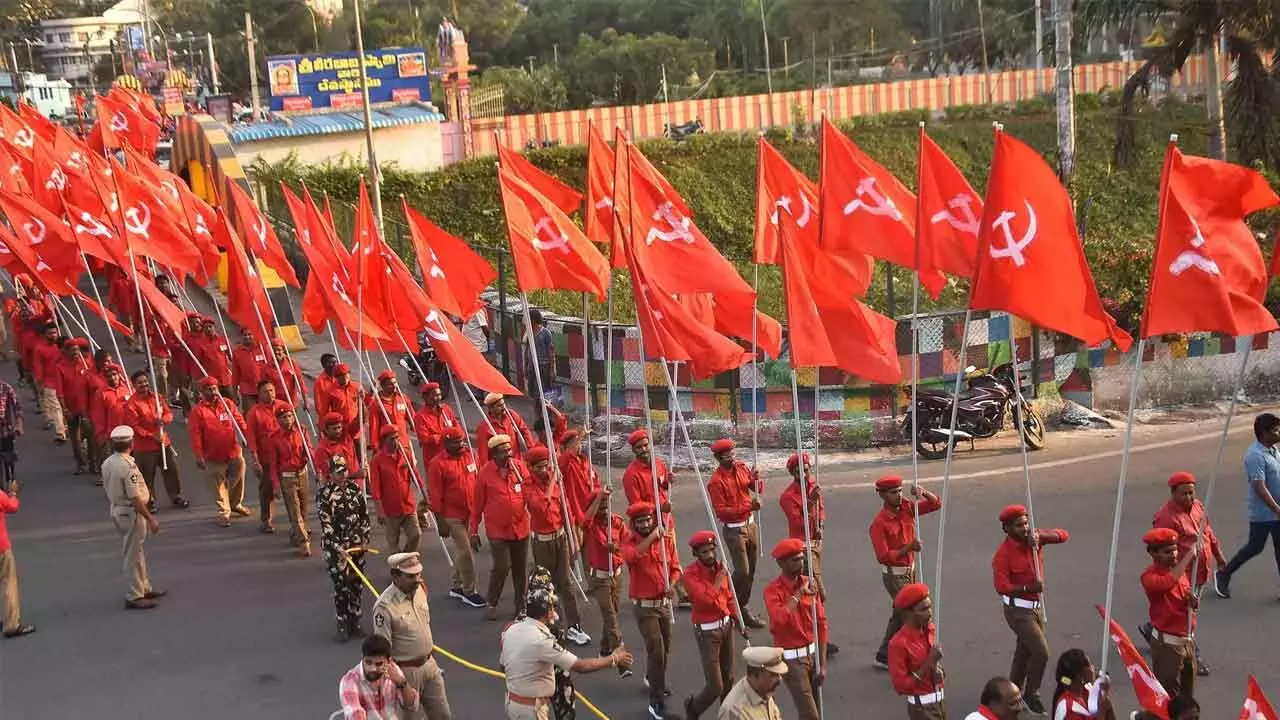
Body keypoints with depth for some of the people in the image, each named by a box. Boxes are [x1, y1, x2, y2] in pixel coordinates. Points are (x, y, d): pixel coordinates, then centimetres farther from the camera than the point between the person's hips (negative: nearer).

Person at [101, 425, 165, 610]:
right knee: (133, 555, 1)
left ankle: (144, 588, 34)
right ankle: (134, 597, 9)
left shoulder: (107, 463, 2)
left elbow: (108, 491, 12)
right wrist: (151, 519, -19)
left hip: (117, 510, 9)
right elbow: (135, 498, -25)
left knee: (137, 552, 21)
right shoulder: (128, 467, -25)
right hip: (132, 513, -9)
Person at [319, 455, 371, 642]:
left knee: (356, 584, 11)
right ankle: (342, 626, 5)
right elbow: (326, 525, -16)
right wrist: (338, 548, -21)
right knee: (341, 585, -4)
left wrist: (365, 538, 4)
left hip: (357, 544, 5)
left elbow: (364, 514, 11)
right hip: (335, 546, -5)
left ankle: (354, 622, 24)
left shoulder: (355, 488, 4)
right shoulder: (324, 494, -12)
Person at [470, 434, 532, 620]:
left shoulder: (519, 467, -2)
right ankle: (492, 603, 17)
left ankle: (521, 604, 27)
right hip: (497, 530, -3)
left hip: (521, 528, 3)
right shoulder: (485, 472, -8)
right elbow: (477, 504, -2)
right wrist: (474, 531, 1)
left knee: (521, 568, 11)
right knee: (501, 567, -6)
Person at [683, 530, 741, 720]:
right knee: (715, 687, -4)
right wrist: (719, 576, -22)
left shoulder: (720, 567, 0)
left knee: (728, 678, 16)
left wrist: (737, 621, 11)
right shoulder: (691, 573, -20)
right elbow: (707, 599, -33)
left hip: (726, 624, 6)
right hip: (707, 631, -6)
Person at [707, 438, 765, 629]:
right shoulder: (716, 481, -17)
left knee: (751, 570, 14)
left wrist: (755, 480, -15)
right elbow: (721, 511, -20)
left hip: (750, 523, 7)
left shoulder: (741, 467, 2)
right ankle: (737, 609, 12)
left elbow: (759, 489, 8)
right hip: (734, 529, -7)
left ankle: (743, 607, 27)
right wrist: (747, 507, -27)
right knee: (742, 572, -6)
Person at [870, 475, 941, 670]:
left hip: (910, 570, 7)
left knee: (899, 616, 16)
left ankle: (883, 657, 28)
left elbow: (936, 504, 4)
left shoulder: (907, 507, -1)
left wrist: (922, 493, -15)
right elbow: (883, 557, -22)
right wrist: (908, 548, -30)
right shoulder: (879, 523, -19)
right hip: (894, 575, -7)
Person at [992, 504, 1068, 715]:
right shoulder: (1003, 553, -20)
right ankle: (1031, 694, 8)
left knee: (1024, 652, 18)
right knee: (1041, 652, -12)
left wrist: (1040, 535, -22)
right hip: (1018, 609, -7)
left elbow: (1063, 536, -6)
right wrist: (1028, 587, -34)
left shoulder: (1033, 539, -2)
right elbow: (1001, 587, -24)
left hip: (1037, 605, 7)